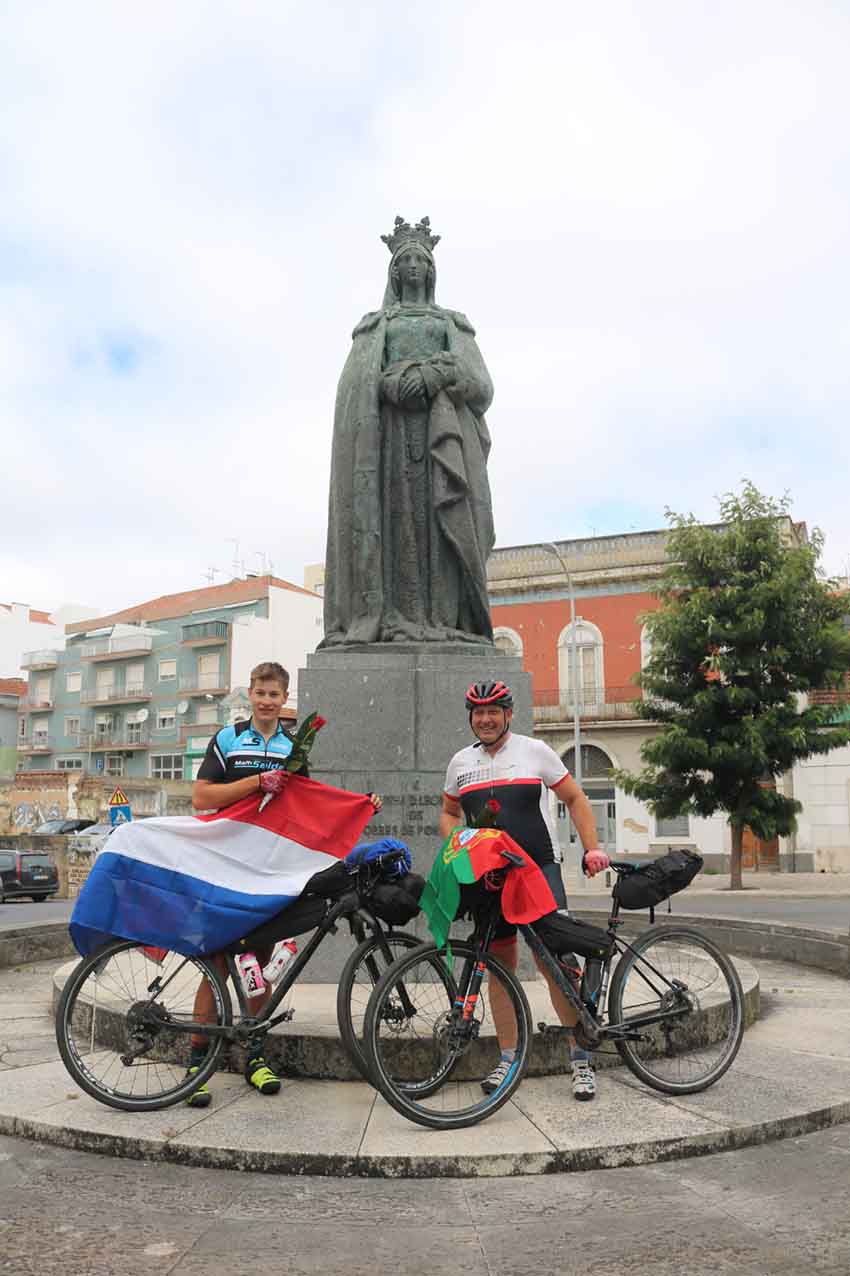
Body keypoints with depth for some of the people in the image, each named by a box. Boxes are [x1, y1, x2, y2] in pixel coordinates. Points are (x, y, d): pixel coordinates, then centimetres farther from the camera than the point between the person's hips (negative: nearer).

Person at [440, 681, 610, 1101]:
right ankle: (507, 1058, 17)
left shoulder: (534, 751, 1)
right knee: (500, 964, 7)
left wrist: (591, 848, -6)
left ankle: (580, 1058, 1)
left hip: (539, 869, -3)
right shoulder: (460, 762, 10)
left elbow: (575, 799, 5)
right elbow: (448, 813, 22)